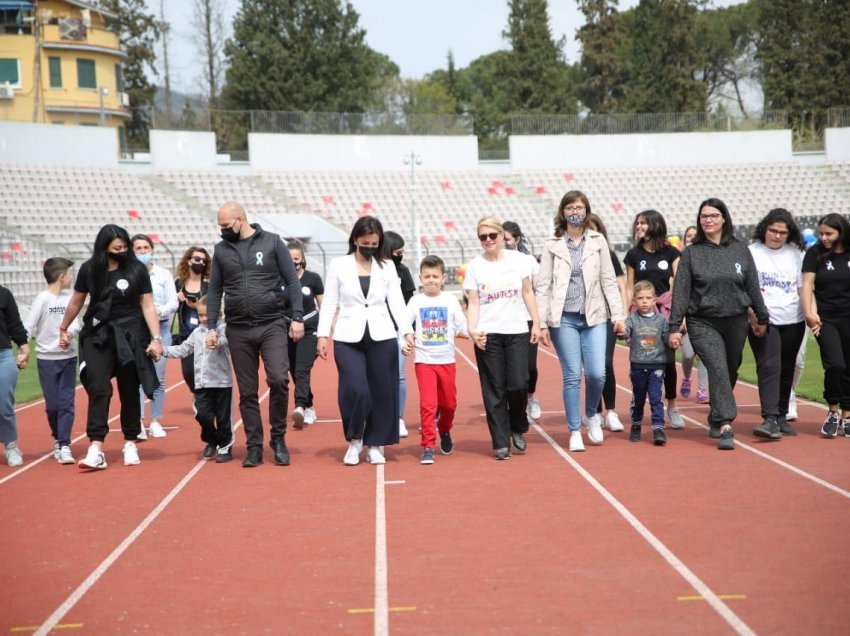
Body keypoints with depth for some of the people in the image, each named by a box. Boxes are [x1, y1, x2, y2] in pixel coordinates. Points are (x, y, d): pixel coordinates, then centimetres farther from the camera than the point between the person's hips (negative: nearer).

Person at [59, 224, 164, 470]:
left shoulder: (137, 269, -5)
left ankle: (130, 443, 20)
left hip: (130, 336, 0)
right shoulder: (89, 269, 0)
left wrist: (156, 338, -11)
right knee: (98, 389, -11)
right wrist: (63, 329, 22)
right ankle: (96, 448, -17)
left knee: (129, 392, 7)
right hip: (97, 335, 1)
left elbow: (148, 305, -4)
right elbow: (76, 302, 14)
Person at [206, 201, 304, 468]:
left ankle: (278, 438, 5)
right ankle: (254, 447, 15)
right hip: (238, 330, 3)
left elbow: (292, 281, 0)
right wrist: (211, 327, 5)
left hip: (272, 326, -3)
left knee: (279, 380, -14)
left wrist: (297, 317, -7)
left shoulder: (272, 242, 0)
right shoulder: (221, 249, 8)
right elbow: (214, 290, 12)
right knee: (247, 391, 6)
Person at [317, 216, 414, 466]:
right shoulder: (338, 266, 4)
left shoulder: (387, 269, 8)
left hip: (382, 338, 2)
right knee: (356, 390, -15)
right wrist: (323, 335, -2)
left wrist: (407, 331, -10)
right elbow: (329, 303, 4)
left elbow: (396, 302, 3)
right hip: (348, 339, -2)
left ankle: (375, 445, 18)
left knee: (382, 393, 3)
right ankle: (354, 440, 8)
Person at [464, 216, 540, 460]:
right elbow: (473, 303, 1)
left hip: (517, 332, 0)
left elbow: (527, 292, 11)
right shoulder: (475, 266, 2)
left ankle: (518, 428, 20)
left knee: (518, 384, -7)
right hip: (488, 335, 0)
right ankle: (501, 443, 8)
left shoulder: (518, 260, 4)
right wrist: (472, 330, -13)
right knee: (495, 390, 1)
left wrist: (536, 323, 7)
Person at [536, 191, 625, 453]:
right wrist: (542, 323, -4)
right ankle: (575, 432, 11)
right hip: (564, 318, -1)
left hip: (594, 316, 1)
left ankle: (591, 414, 22)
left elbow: (609, 280, 7)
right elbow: (543, 286, 2)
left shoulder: (598, 241, 7)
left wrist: (618, 314, 1)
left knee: (597, 373, -8)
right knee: (572, 375, -2)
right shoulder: (552, 246, 4)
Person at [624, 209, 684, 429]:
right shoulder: (634, 254, 7)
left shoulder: (671, 253, 5)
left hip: (666, 311, -1)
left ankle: (671, 407, 8)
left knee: (668, 360, -4)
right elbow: (629, 288, 9)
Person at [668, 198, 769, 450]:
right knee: (718, 369, -16)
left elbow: (752, 285, 10)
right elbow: (680, 291, -2)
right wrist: (675, 327, -7)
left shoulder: (740, 249, 6)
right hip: (703, 323, -3)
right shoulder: (691, 253, 1)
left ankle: (716, 419, 29)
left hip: (736, 322, 3)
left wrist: (762, 318, 11)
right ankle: (725, 426, -21)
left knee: (730, 372, 10)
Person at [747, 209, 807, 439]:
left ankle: (781, 416, 20)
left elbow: (803, 286, 12)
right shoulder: (751, 253, -1)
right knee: (769, 367, -14)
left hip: (792, 320, 4)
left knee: (787, 370, 10)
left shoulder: (795, 253, 8)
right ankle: (770, 419, -19)